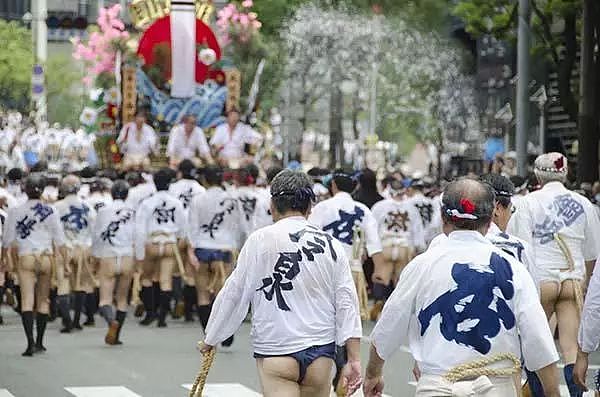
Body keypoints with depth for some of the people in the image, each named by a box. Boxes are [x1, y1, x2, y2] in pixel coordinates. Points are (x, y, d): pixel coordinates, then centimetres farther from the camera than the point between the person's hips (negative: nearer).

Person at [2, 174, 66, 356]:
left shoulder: (15, 211, -1)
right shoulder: (51, 211, 0)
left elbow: (7, 240, 4)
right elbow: (59, 240, 1)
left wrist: (4, 259, 16)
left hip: (25, 258, -2)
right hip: (46, 257, 2)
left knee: (27, 300, -6)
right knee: (43, 300, 14)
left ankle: (30, 342, -20)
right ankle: (39, 342, 23)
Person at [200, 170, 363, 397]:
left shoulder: (260, 240, -4)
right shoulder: (331, 245, 4)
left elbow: (234, 293, -1)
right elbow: (347, 303, 1)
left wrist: (211, 338, 12)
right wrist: (354, 360, 3)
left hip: (275, 351, -3)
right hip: (320, 352, 3)